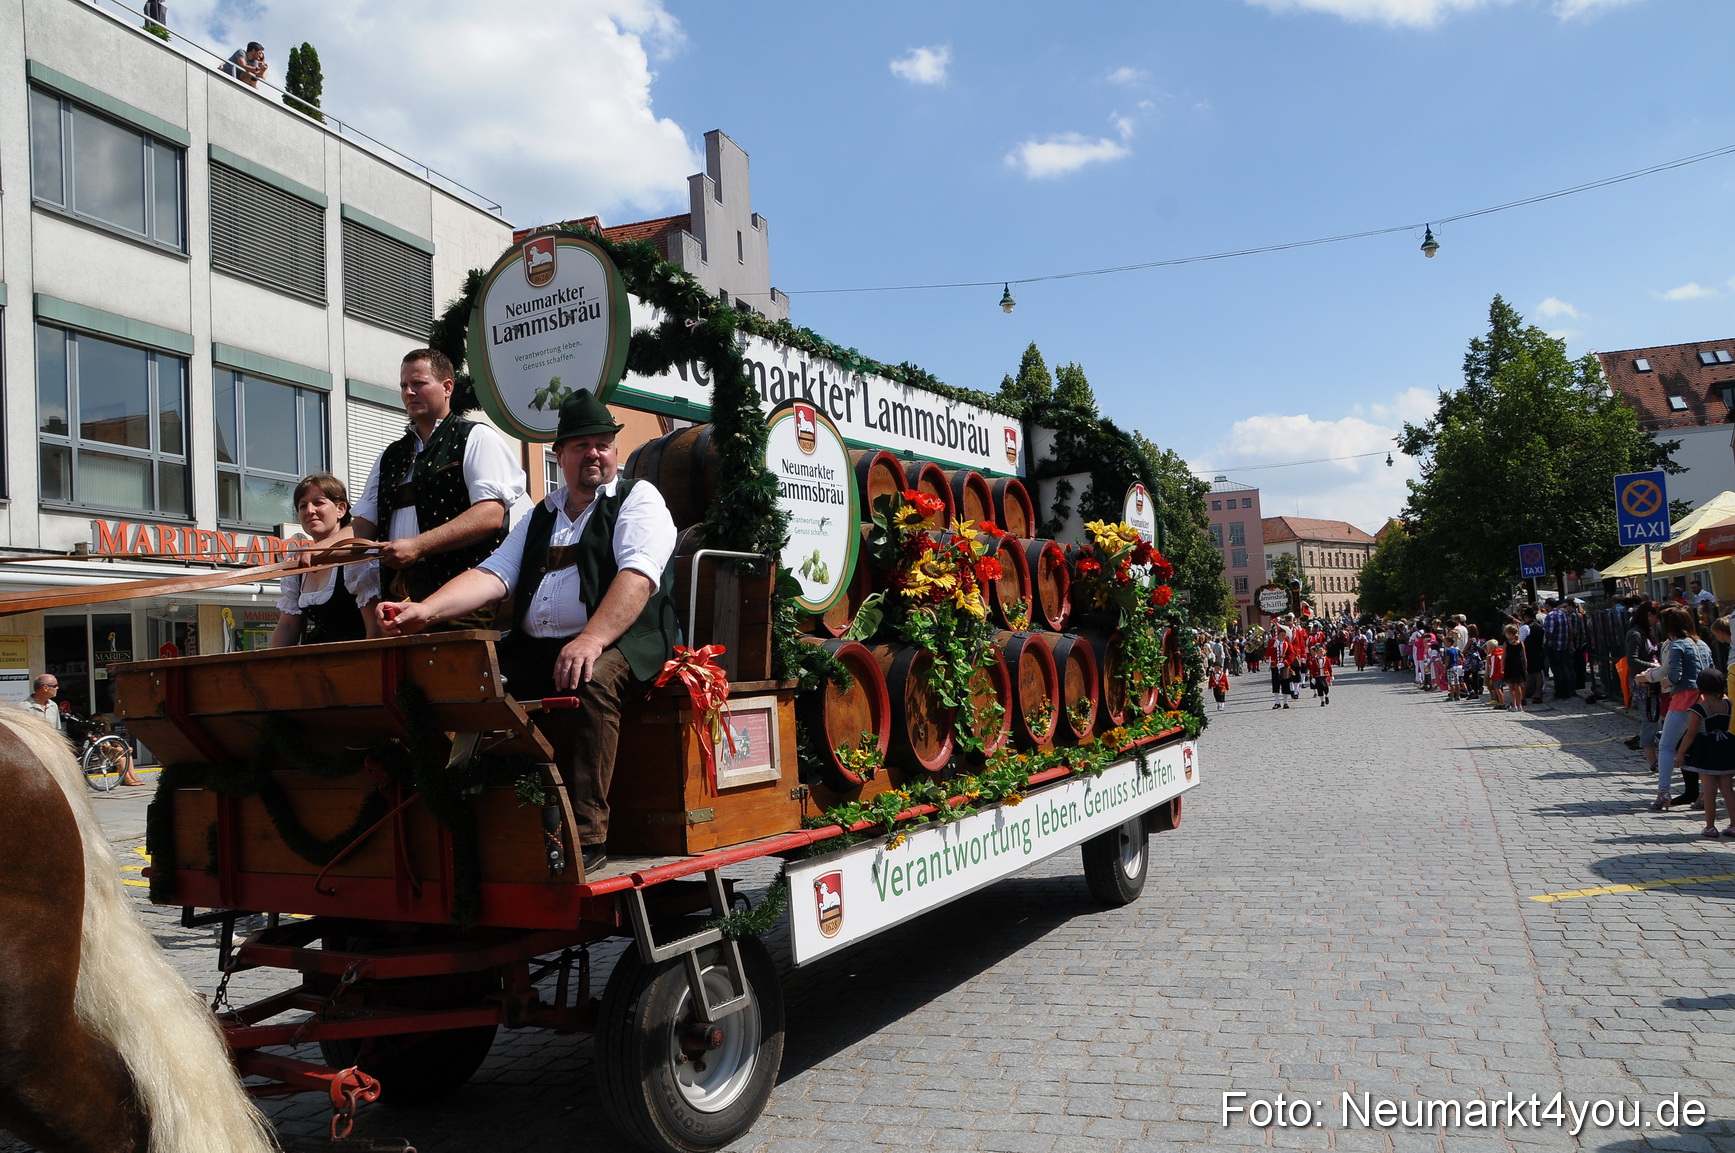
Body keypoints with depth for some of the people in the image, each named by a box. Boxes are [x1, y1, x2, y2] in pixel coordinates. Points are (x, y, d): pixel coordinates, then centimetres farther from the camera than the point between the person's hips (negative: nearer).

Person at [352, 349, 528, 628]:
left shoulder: (477, 438, 3)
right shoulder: (390, 456, 25)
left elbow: (490, 515, -11)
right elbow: (365, 522, 24)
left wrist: (417, 546, -17)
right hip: (400, 592, 5)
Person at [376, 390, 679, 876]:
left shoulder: (638, 499, 6)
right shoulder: (540, 516, 25)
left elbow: (637, 576, -12)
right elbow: (494, 574, 12)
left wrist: (591, 640, -28)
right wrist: (426, 611, -7)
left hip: (620, 645, -6)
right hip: (534, 650, 6)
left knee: (589, 681, -37)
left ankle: (585, 838, -32)